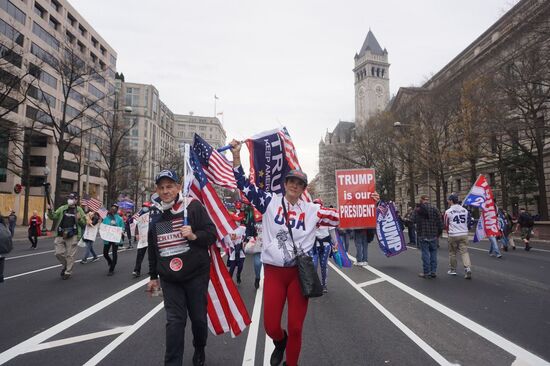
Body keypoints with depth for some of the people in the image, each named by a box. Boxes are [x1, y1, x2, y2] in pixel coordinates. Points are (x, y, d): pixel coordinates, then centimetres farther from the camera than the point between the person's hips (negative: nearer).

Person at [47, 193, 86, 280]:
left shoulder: (79, 210, 4)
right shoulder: (62, 208, 10)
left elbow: (84, 222, 6)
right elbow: (53, 216, 4)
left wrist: (79, 219, -15)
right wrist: (50, 210, -13)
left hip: (72, 236, -3)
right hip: (60, 235, 3)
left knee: (70, 255, 2)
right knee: (58, 253, 3)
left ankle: (68, 272, 14)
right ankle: (65, 265, 31)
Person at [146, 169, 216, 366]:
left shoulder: (193, 206, -9)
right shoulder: (155, 213, 6)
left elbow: (212, 234, -7)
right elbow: (152, 248, 16)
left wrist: (195, 236, -26)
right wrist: (153, 276, 18)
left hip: (196, 275, -2)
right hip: (169, 278, 3)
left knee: (198, 317, 12)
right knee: (174, 321, 0)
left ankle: (200, 349, 39)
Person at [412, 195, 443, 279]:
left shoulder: (417, 210, -8)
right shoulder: (434, 209, -3)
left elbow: (413, 221, 3)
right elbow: (440, 223, -1)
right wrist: (439, 232, 11)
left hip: (423, 236, -2)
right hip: (433, 236, 2)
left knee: (425, 253, 3)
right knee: (433, 253, 12)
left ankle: (426, 272, 7)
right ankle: (433, 272, 17)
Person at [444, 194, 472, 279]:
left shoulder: (448, 211, -7)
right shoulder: (465, 210, 4)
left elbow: (445, 224, 2)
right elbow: (469, 221, 9)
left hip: (453, 235, -3)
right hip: (464, 234, 3)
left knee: (452, 253, 11)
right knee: (464, 252, 5)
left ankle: (453, 270, 21)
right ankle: (468, 267, -13)